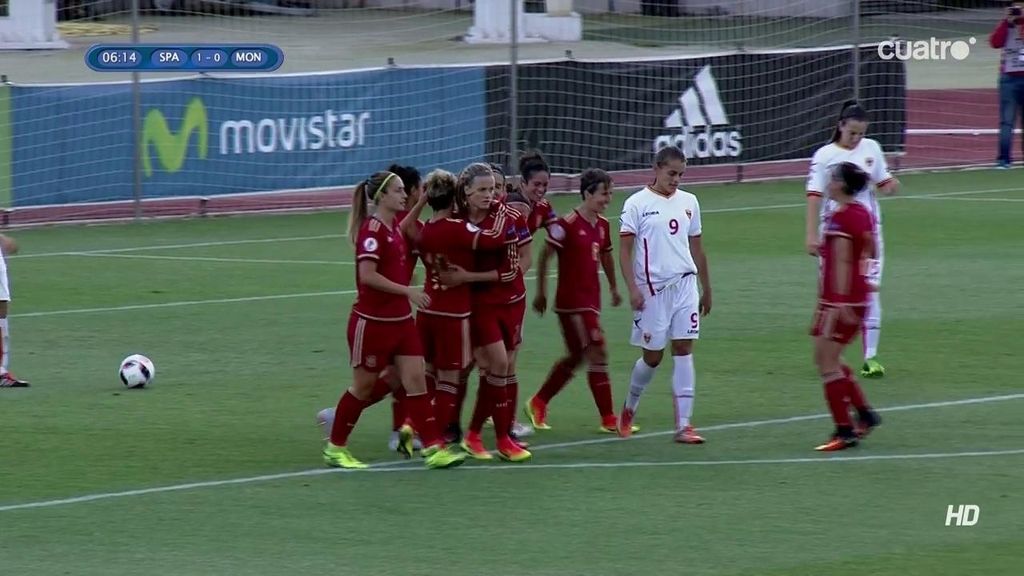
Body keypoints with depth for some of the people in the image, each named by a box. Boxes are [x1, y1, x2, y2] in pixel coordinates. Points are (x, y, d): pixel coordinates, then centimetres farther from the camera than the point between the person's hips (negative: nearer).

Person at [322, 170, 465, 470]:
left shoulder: (395, 228, 9)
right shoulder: (372, 229, -17)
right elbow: (367, 275, -26)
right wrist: (408, 292, -23)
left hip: (400, 320, 8)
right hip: (371, 321, -8)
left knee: (415, 379, -1)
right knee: (364, 385, 5)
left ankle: (434, 447, -4)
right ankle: (335, 447, 20)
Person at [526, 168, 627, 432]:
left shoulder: (602, 225, 8)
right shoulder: (567, 224, -16)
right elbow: (545, 256, -11)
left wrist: (614, 288, 30)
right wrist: (541, 292, -7)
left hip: (591, 300, 9)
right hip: (572, 301, -9)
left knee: (576, 357, 15)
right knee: (598, 353, -10)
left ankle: (538, 404, 30)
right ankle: (609, 419, -5)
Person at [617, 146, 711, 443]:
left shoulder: (688, 202, 10)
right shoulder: (637, 204, -4)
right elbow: (625, 249, -6)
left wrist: (706, 289, 21)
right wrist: (633, 288, -15)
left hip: (685, 284, 4)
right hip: (652, 288, -4)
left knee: (684, 351, -4)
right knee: (653, 356, 4)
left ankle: (683, 425, -5)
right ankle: (629, 408, 31)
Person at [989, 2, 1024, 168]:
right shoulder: (1006, 25, 8)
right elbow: (995, 42, -9)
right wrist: (1008, 21, -11)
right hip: (1009, 78, -1)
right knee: (1007, 120, -8)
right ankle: (1004, 159, -11)